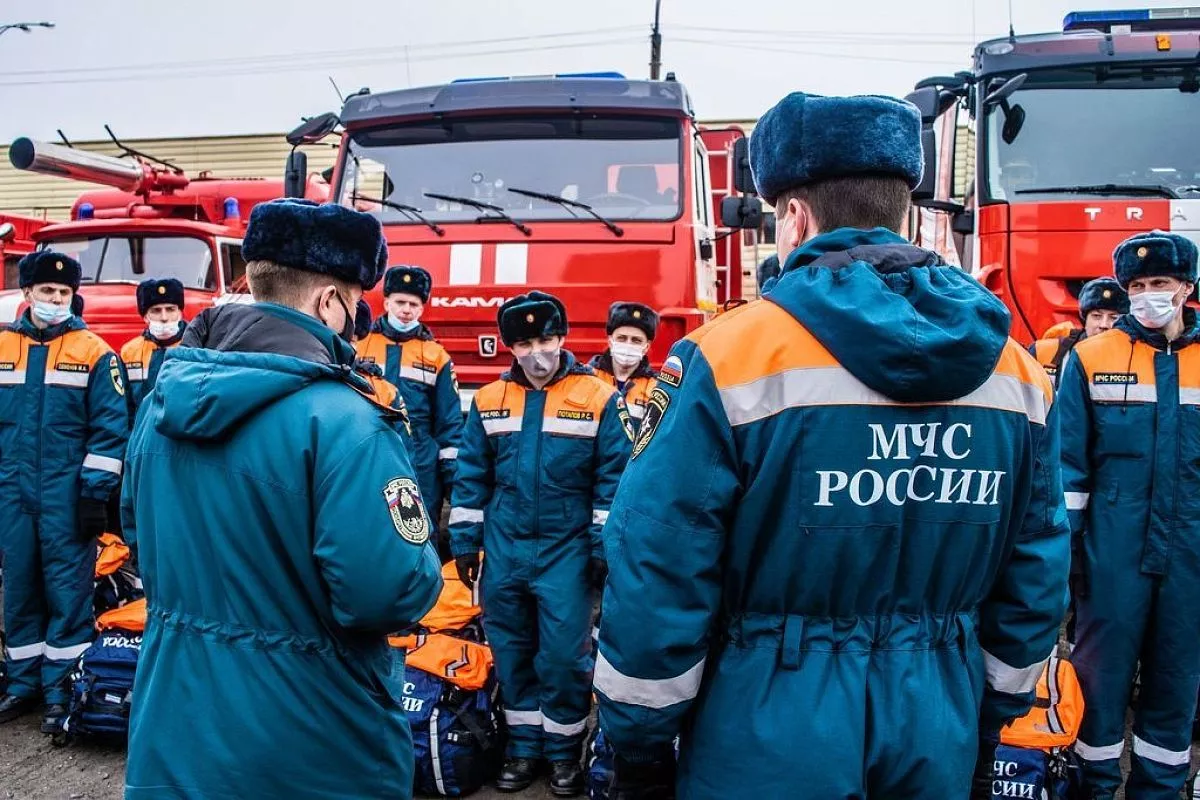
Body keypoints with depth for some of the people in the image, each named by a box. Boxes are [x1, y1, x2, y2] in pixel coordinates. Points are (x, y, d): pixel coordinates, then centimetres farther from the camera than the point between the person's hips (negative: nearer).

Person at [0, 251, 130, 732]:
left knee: (67, 586, 1)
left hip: (67, 492, -4)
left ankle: (62, 686, 10)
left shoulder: (93, 351, -4)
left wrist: (95, 492, -10)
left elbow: (110, 429, -6)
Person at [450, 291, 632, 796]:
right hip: (503, 548, 3)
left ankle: (565, 751, 22)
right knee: (511, 651, 12)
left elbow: (613, 479, -4)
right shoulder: (488, 400, 4)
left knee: (564, 655, 1)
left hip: (566, 550, -3)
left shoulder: (598, 398, -6)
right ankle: (523, 747, 28)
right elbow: (471, 476, 8)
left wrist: (604, 549, -6)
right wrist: (464, 543, 5)